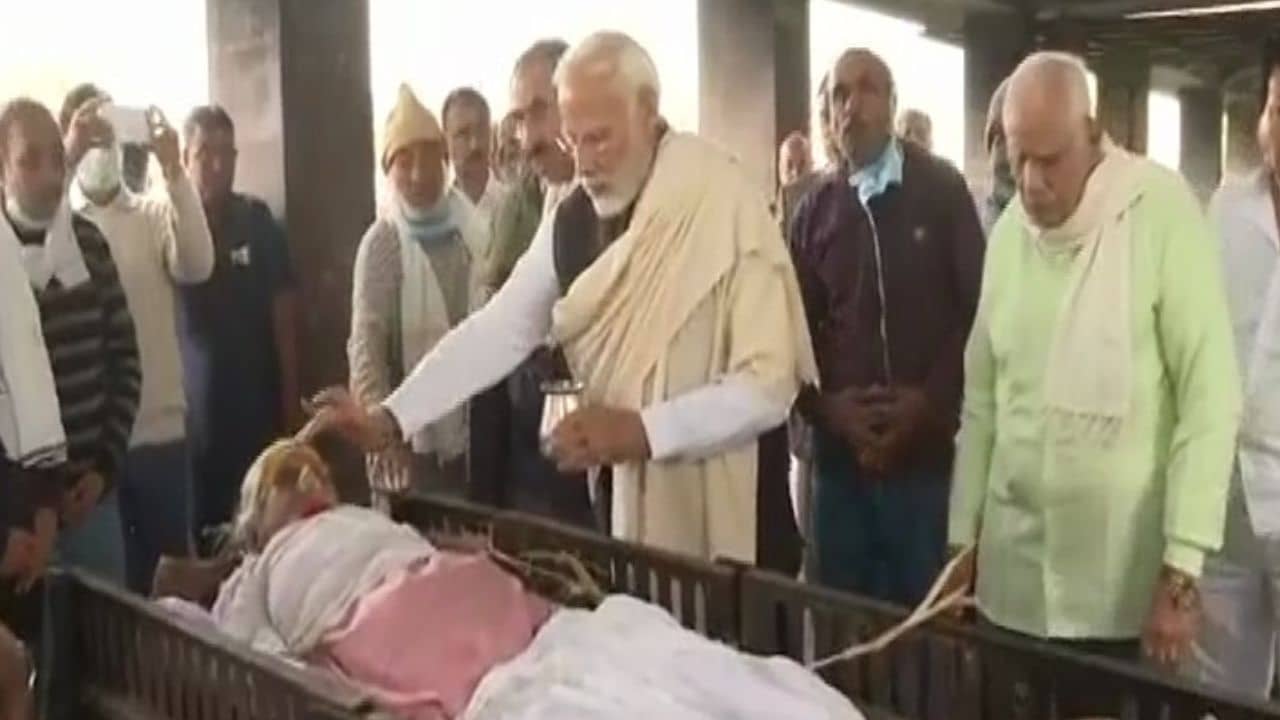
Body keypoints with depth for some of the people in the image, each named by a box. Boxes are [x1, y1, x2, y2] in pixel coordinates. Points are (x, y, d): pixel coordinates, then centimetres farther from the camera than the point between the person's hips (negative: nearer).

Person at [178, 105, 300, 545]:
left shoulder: (257, 221, 1)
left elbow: (283, 312, 4)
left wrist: (292, 398, 3)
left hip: (257, 403, 1)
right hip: (195, 406, -1)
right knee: (202, 525, 1)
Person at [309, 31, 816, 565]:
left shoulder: (724, 208, -18)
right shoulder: (574, 219, 0)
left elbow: (768, 383, -21)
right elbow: (499, 329, 0)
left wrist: (641, 430, -29)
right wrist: (387, 419, -9)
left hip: (730, 511, -5)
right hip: (635, 494, 5)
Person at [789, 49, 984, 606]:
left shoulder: (941, 189, 0)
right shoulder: (816, 207, 8)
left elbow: (977, 307, -4)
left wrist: (931, 402, -13)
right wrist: (825, 407, -8)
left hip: (928, 445, -3)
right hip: (841, 451, 3)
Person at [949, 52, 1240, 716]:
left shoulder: (1161, 212, -10)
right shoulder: (1008, 232, 6)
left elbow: (1210, 399, -12)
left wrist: (1181, 571, -14)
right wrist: (961, 538, 9)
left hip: (1125, 586, -4)